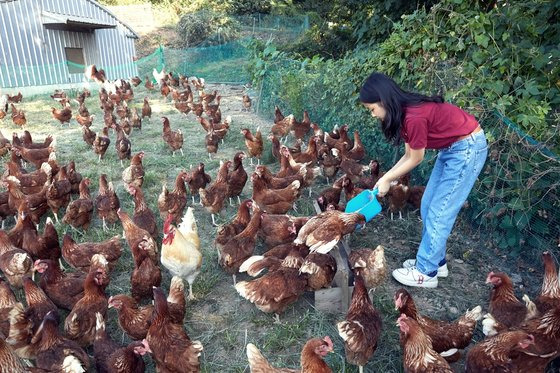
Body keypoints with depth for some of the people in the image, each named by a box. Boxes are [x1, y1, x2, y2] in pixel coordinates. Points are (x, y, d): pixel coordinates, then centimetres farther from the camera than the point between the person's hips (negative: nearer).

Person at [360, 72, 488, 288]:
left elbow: (416, 159, -13)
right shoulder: (405, 112, 1)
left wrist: (387, 180, -3)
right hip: (451, 148, 9)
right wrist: (385, 178, 3)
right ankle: (436, 261, 25)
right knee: (428, 207, 12)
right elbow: (408, 155, 7)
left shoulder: (414, 117, -28)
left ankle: (426, 273, 9)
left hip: (468, 148, -9)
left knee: (439, 213, -4)